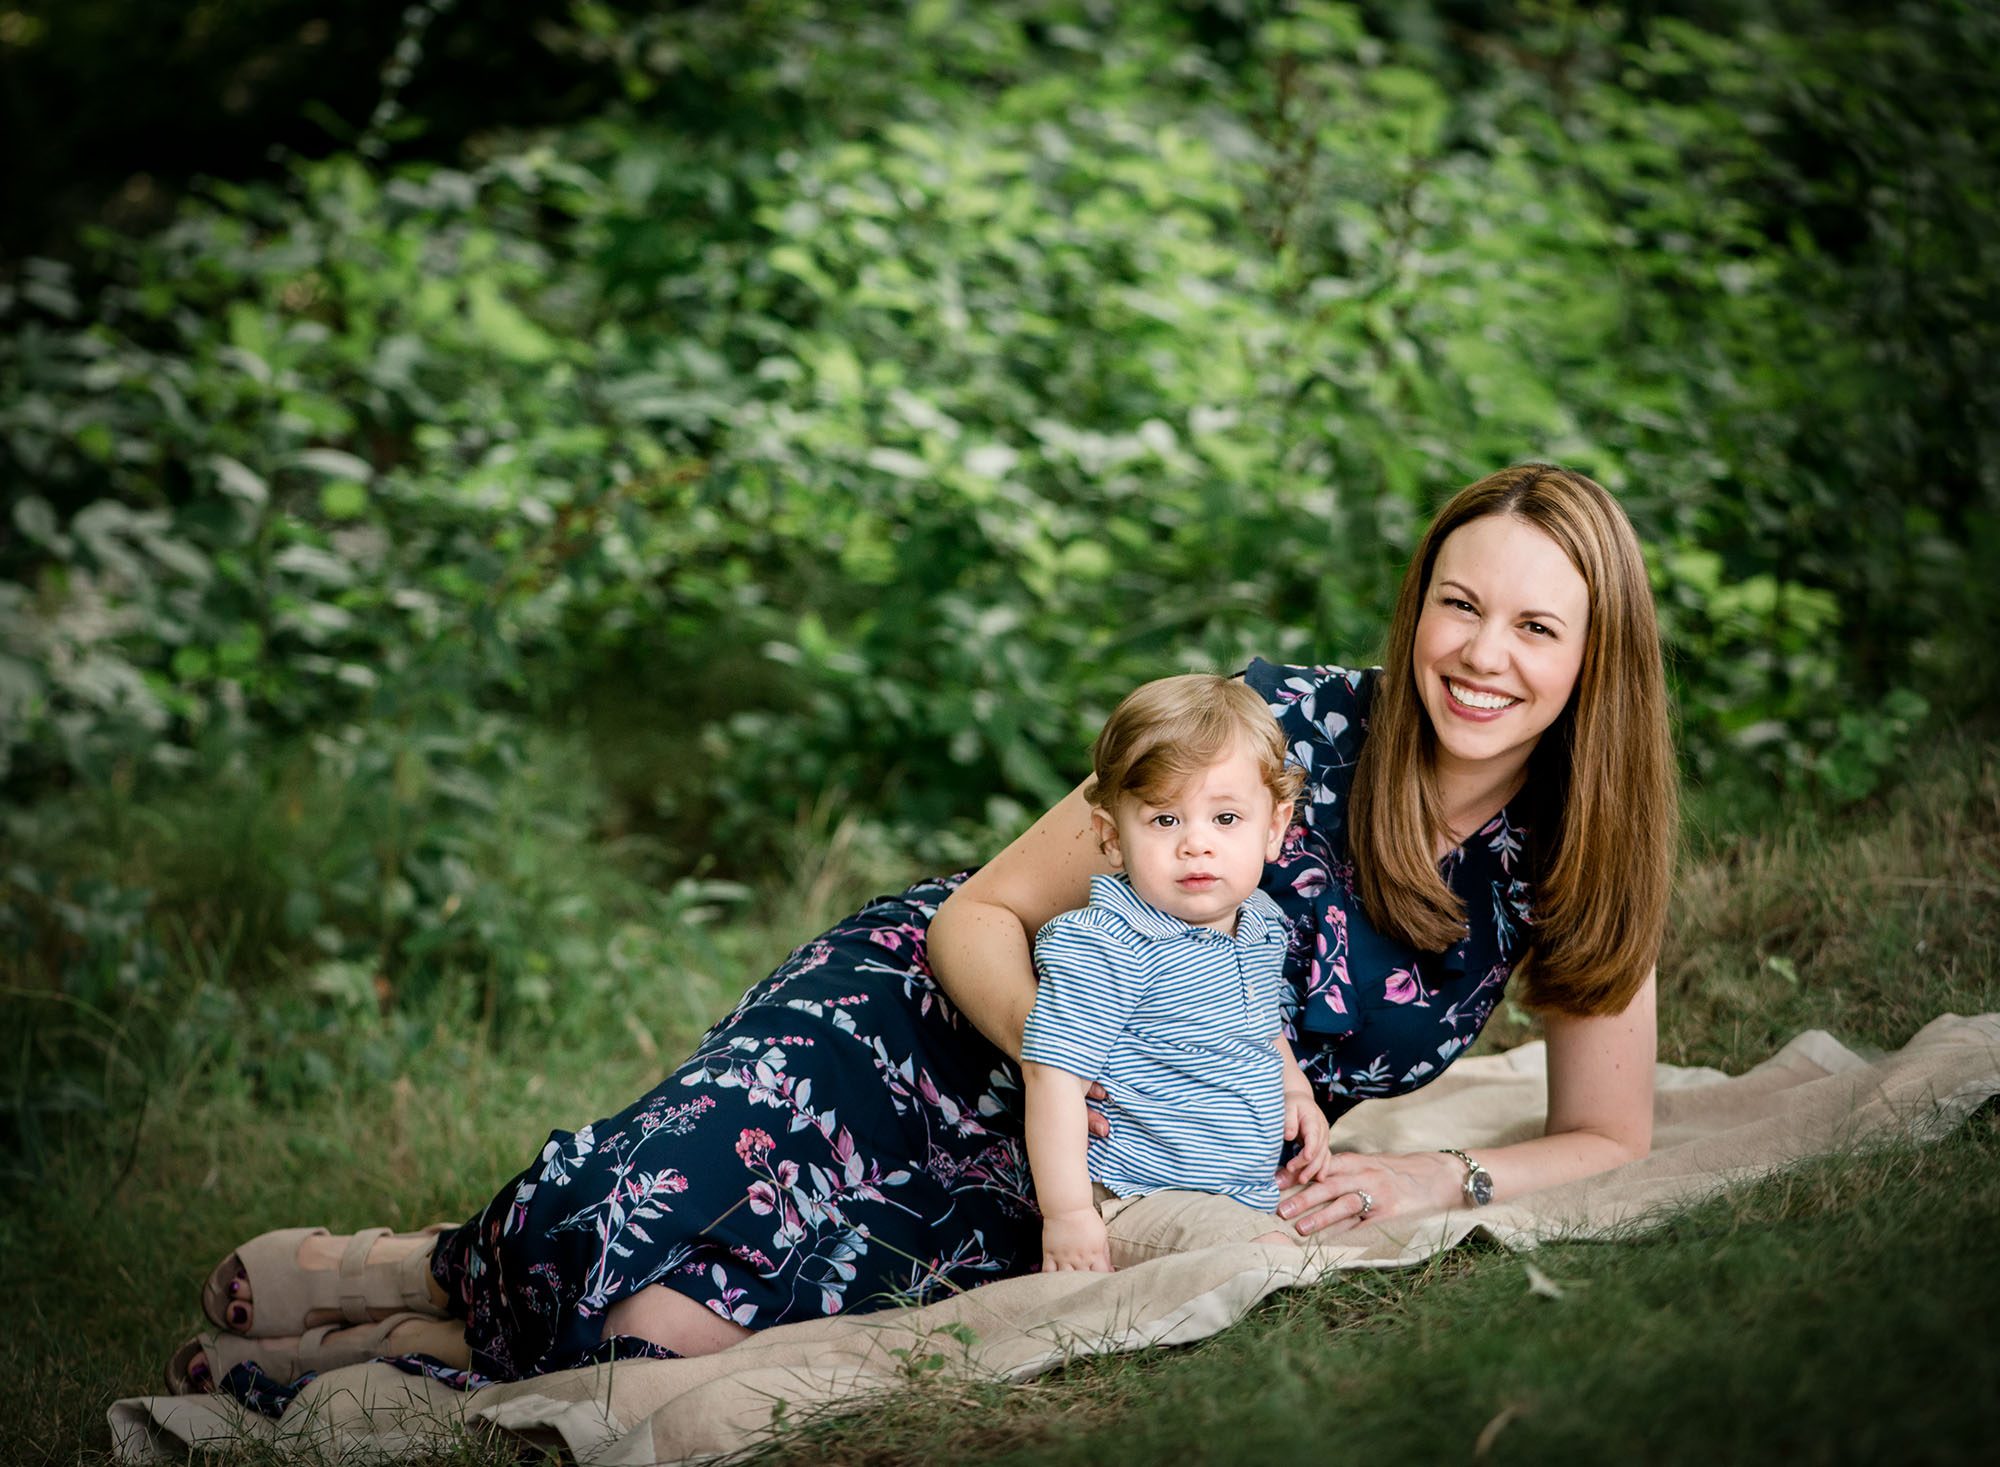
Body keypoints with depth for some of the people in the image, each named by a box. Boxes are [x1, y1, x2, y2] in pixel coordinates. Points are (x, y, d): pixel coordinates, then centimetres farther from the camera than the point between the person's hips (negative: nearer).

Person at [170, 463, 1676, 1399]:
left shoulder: (1579, 867, -8)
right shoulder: (1283, 726, -17)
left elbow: (1606, 1138, 5)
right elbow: (983, 911, -11)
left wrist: (1435, 1178, -14)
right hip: (929, 1017, -2)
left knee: (685, 1336, -23)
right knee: (622, 1228, -29)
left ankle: (420, 1345, 4)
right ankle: (435, 1268, 5)